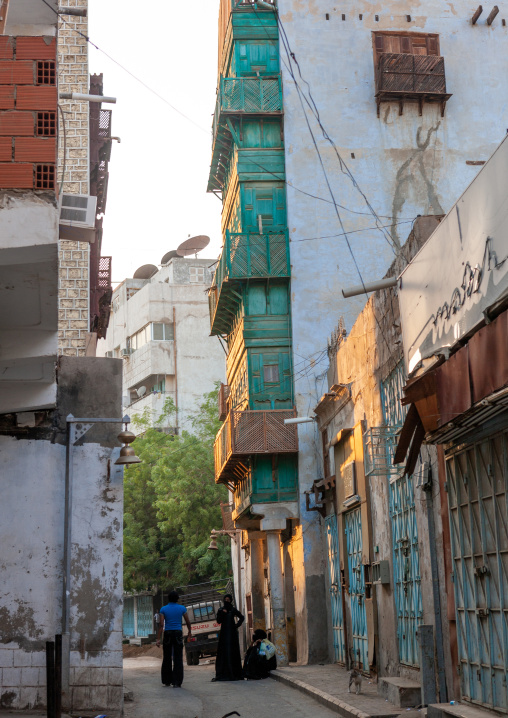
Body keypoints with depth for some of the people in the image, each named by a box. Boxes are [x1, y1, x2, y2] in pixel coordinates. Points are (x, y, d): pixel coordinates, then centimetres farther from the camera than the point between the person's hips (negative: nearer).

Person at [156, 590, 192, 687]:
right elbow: (188, 622, 6)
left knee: (167, 658, 12)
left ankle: (167, 681, 18)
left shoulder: (163, 609, 0)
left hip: (167, 634, 1)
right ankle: (177, 682, -6)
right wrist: (189, 631, 25)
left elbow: (161, 625, -6)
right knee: (178, 659, 0)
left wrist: (158, 639, -6)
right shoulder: (182, 608, 1)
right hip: (178, 634, -1)